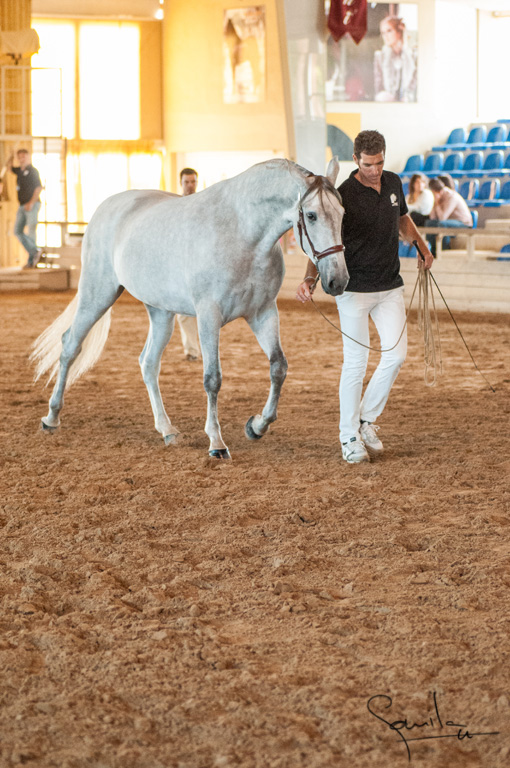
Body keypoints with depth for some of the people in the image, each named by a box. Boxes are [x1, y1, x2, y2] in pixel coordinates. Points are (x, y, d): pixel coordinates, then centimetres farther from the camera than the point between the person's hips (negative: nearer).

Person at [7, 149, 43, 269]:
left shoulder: (32, 171, -7)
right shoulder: (20, 171, 14)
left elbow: (39, 187, -12)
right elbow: (9, 165, 32)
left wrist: (31, 203, -17)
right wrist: (12, 155, 15)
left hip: (32, 205, -8)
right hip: (22, 206, 8)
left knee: (31, 231, -7)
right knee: (18, 231, 2)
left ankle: (31, 260, -4)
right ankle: (35, 251, 8)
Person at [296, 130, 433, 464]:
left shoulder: (394, 183, 3)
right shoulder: (344, 194, -15)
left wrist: (422, 248, 17)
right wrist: (310, 278, -32)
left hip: (391, 287, 5)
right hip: (355, 289, -5)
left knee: (396, 354, -2)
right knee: (356, 363, -2)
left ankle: (367, 419, 16)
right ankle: (350, 436, 10)